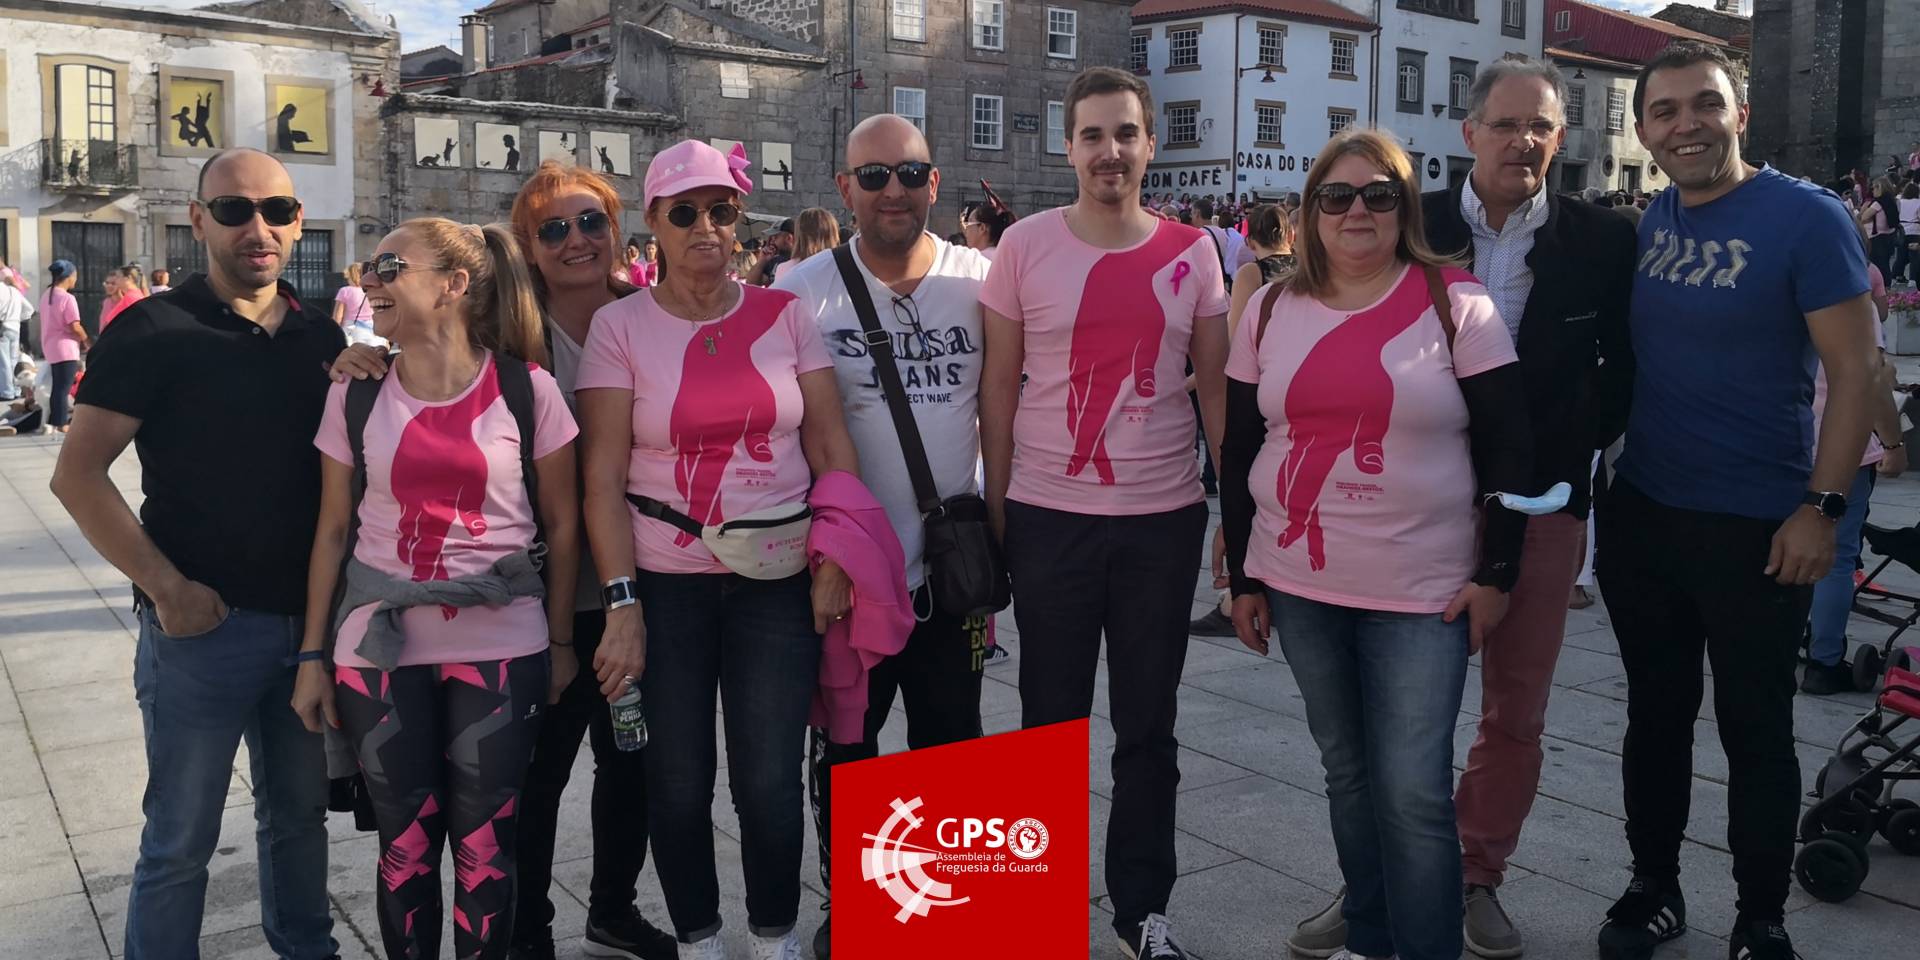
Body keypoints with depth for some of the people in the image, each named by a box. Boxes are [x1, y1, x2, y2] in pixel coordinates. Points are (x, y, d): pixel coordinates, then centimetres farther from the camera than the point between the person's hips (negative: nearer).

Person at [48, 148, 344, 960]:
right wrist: (167, 588, -15)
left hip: (308, 620, 5)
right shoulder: (153, 331, -7)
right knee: (181, 837, 5)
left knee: (300, 810, 18)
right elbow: (77, 474, -9)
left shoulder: (322, 337, 7)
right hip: (202, 624, -4)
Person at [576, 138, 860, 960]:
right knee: (677, 785, 9)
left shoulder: (784, 314, 2)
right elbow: (603, 476, -6)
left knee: (769, 782, 3)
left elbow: (830, 445, 3)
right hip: (665, 584, 0)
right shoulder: (619, 326, -2)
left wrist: (835, 562, -6)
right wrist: (622, 604, -12)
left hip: (778, 582, 1)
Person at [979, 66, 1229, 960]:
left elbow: (1216, 387, 6)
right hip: (1049, 516, -1)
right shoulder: (1025, 245, -2)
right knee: (1050, 720, 11)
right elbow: (999, 385, 1)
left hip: (1165, 517, 1)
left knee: (1149, 726, 12)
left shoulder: (1191, 252, 2)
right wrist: (994, 511, -1)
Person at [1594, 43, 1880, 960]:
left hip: (1756, 528, -5)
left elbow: (1855, 370, -12)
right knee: (1655, 713, 15)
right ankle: (1653, 886, 31)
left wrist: (1821, 507, -17)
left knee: (1754, 730, 7)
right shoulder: (1648, 223, 5)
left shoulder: (1806, 217, -11)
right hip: (1639, 515, 5)